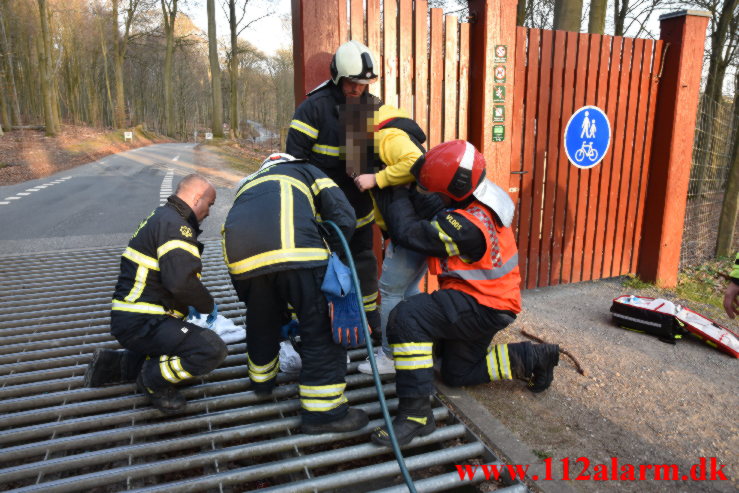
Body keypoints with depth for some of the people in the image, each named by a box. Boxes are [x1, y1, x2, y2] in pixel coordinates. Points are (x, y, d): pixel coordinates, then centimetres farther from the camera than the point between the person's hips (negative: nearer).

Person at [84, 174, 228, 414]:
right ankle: (153, 380, -1)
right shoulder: (175, 224, -17)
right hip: (140, 323, -11)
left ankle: (116, 363, 20)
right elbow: (181, 282, -30)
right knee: (212, 350, -22)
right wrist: (209, 305, -12)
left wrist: (186, 305, 26)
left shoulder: (161, 216, 17)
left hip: (131, 317, 11)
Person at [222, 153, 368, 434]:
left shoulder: (246, 185, 43)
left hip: (240, 255, 5)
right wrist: (332, 260, 28)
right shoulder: (305, 171, 33)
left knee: (260, 319, 29)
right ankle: (323, 410, 15)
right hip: (295, 248, -5)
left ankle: (262, 378, 50)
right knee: (320, 326, 8)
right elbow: (343, 216, 13)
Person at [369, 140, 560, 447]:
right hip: (486, 297, 10)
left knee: (406, 318, -28)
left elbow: (409, 232, -27)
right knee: (458, 374, 22)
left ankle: (415, 413, -22)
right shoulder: (478, 200, -5)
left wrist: (392, 191, -15)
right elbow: (432, 218, 6)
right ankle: (531, 358, 27)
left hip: (481, 307, -10)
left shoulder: (467, 226, -33)